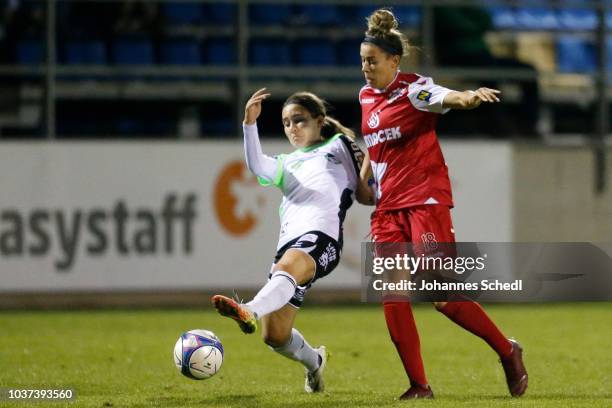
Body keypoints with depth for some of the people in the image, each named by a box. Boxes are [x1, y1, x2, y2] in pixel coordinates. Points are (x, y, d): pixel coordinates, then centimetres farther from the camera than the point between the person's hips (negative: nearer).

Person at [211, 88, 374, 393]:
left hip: (322, 234, -6)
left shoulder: (339, 145, 24)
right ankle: (314, 362, 32)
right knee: (275, 336, 0)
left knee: (286, 268, -41)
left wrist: (369, 160, 4)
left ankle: (249, 311, -72)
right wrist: (250, 124, -6)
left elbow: (367, 195, 19)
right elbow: (258, 168, 6)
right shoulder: (286, 164, 31)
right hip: (289, 244, 6)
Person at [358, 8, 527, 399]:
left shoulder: (413, 89, -10)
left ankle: (508, 352, 9)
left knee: (444, 297, -10)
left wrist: (467, 97, -53)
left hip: (425, 201, -7)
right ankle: (419, 386, 2)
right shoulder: (366, 97, 12)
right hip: (388, 208, 7)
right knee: (392, 299, -4)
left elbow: (446, 97, -32)